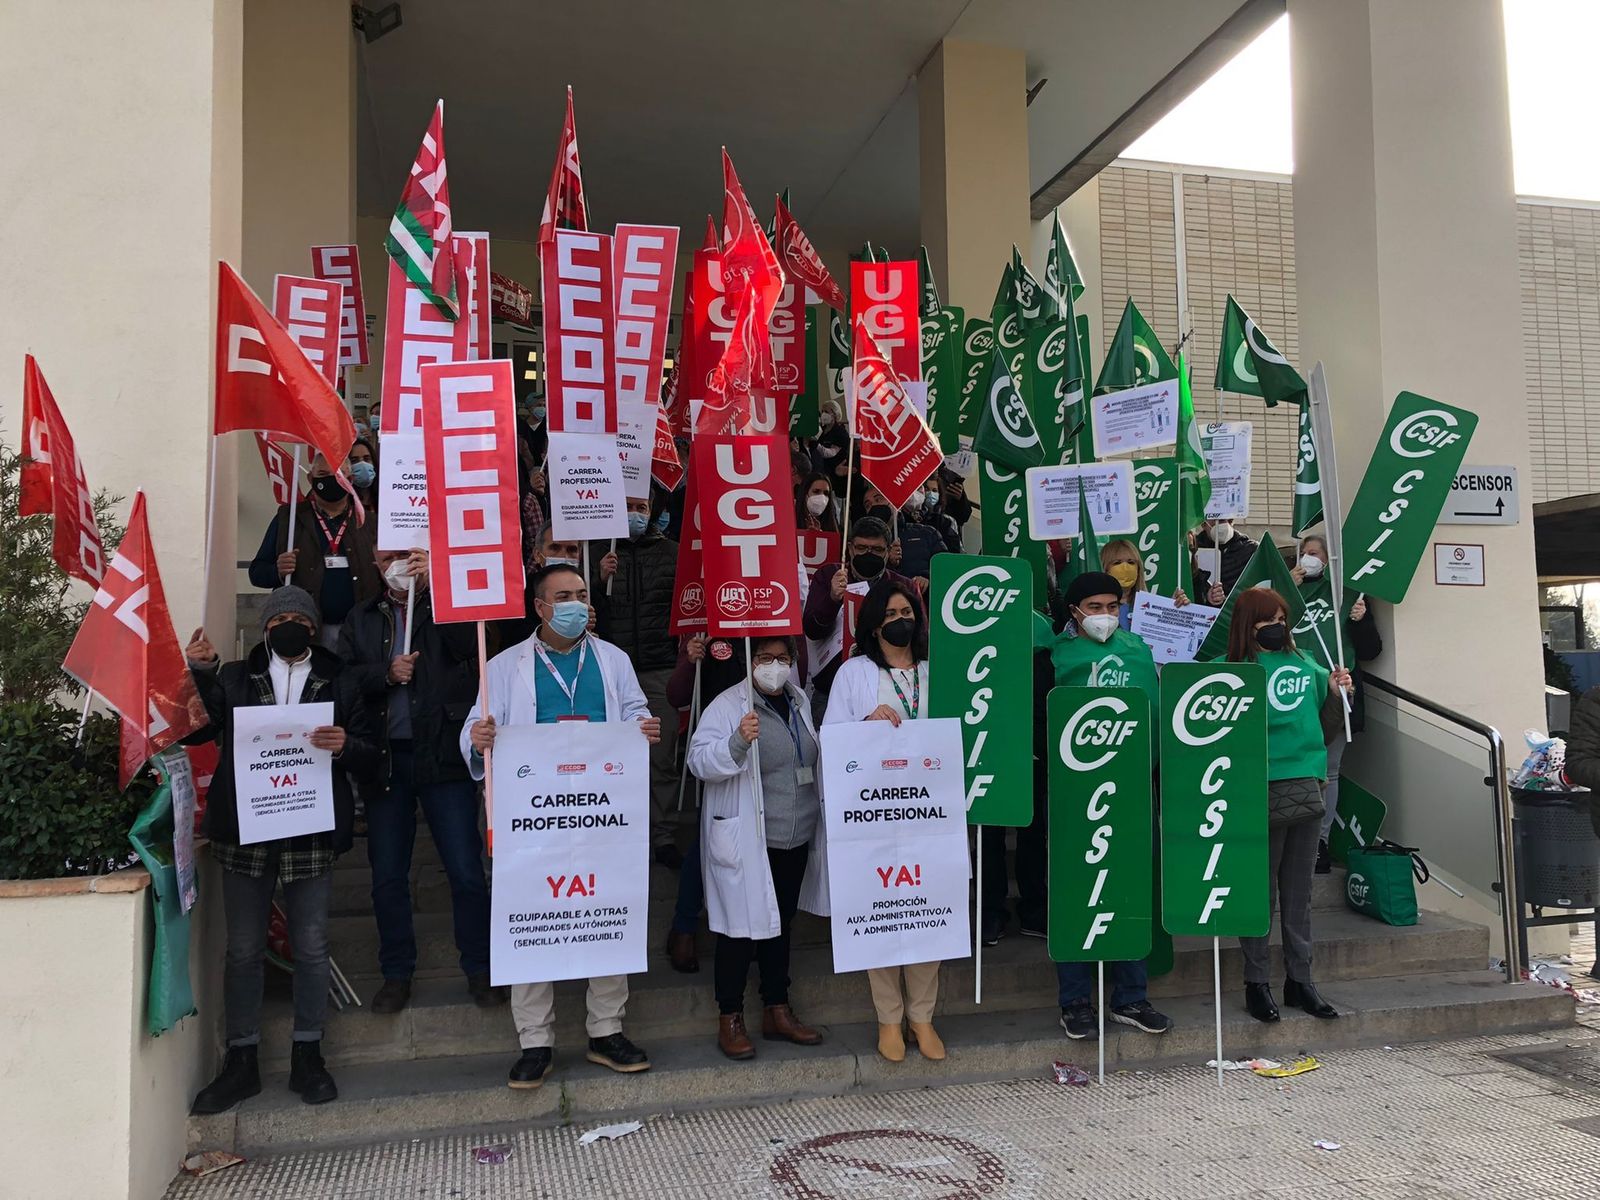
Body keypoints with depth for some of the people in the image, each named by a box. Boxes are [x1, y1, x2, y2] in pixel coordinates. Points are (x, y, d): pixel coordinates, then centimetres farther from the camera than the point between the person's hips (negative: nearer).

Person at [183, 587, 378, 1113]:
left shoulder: (337, 686, 10)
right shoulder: (234, 680, 12)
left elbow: (370, 761, 4)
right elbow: (193, 730, -1)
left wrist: (345, 747, -18)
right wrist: (199, 673, -12)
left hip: (311, 835, 0)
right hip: (245, 832, 0)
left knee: (311, 947, 4)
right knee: (244, 949, 7)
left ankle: (307, 1055, 17)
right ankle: (240, 1059, 18)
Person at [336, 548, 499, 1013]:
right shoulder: (361, 620, 15)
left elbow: (469, 646, -15)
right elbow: (344, 678, 5)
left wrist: (435, 583, -18)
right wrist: (386, 673, -12)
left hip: (443, 754, -3)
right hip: (384, 759, 3)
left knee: (466, 871, -2)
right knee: (388, 877, 10)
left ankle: (480, 970, 12)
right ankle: (397, 974, 23)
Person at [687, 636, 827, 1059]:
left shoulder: (798, 700, 11)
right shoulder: (728, 705, -11)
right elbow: (699, 760, -20)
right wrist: (737, 742, -35)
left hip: (797, 837, 7)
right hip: (747, 842, -7)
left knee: (780, 925, 16)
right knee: (742, 928, -1)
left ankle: (777, 1012, 28)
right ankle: (730, 1020, 13)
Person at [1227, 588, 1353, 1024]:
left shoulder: (1304, 665, 13)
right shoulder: (1231, 671, -5)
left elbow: (1323, 720, 22)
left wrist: (1337, 694, 6)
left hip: (1306, 787, 6)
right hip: (1261, 790, -5)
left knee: (1299, 891, 13)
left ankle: (1300, 980, 23)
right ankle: (1256, 983, 13)